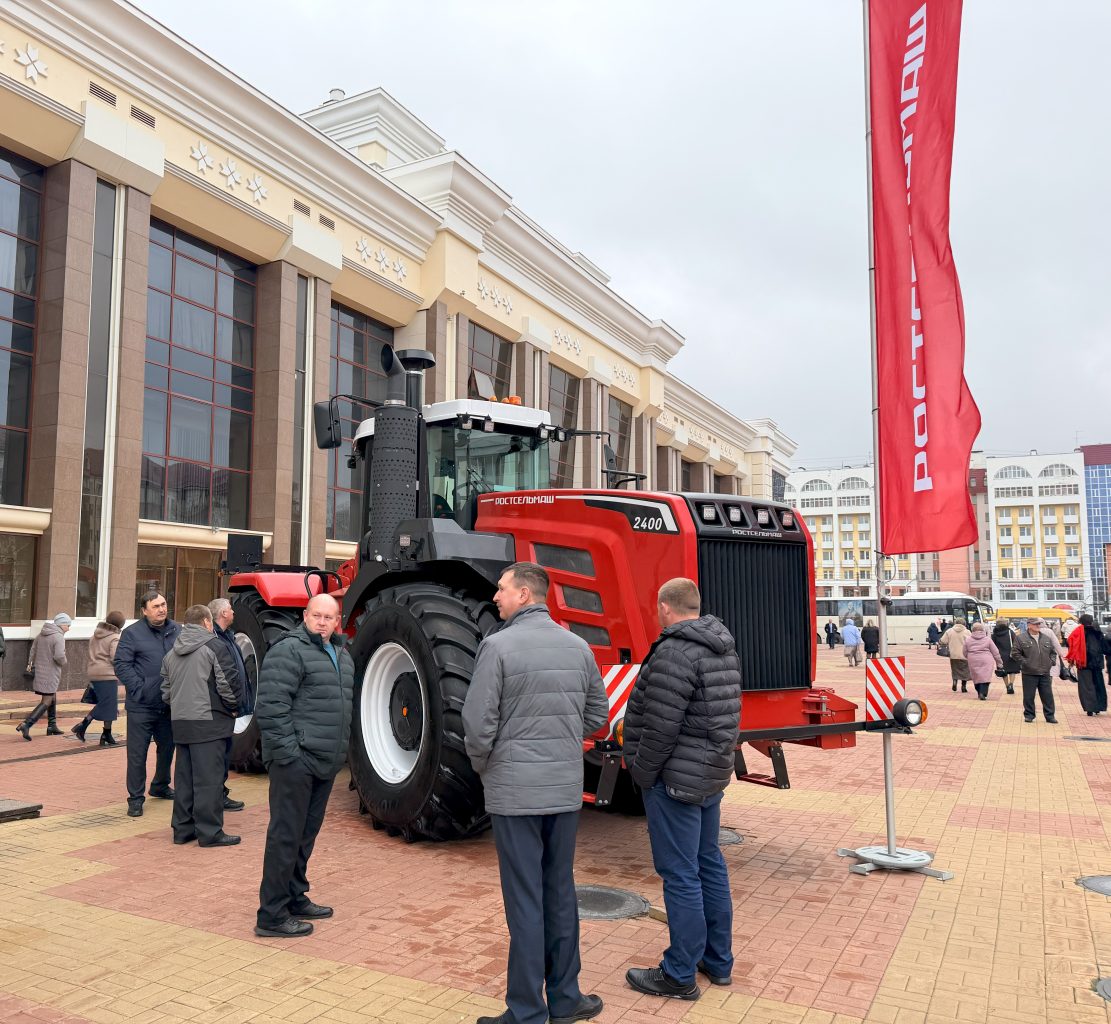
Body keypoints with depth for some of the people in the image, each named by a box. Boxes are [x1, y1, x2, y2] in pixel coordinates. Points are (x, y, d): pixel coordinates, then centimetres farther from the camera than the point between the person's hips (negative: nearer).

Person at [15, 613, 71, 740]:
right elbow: (59, 656, -27)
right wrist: (63, 662, -6)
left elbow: (33, 650, 15)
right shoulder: (59, 637, -18)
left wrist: (32, 664, 26)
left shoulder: (41, 634, 8)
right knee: (46, 702, -4)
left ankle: (52, 726, 26)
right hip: (51, 673, -9)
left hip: (40, 671, 9)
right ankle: (26, 725, -16)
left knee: (53, 698, 20)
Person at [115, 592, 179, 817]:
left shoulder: (177, 630, 6)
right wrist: (139, 689, -16)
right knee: (137, 754, 1)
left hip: (170, 704, 5)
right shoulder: (132, 633, -5)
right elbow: (121, 664, -8)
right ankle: (135, 798, 12)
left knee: (167, 748, 18)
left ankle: (160, 786, 39)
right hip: (141, 706, -4)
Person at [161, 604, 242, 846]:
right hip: (208, 721, -7)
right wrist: (233, 708, 2)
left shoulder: (172, 652, 14)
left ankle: (182, 829, 19)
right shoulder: (214, 646, -9)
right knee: (209, 778, -3)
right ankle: (209, 832, 0)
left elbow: (166, 689, 18)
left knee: (183, 777, 14)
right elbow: (227, 683, -12)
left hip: (179, 722, 7)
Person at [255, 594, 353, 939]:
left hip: (326, 763, 8)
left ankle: (295, 898, 32)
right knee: (286, 836, -2)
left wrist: (341, 750, 20)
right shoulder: (290, 650, -13)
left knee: (306, 835, 18)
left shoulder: (342, 655, 14)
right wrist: (288, 751, -20)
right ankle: (271, 916, 8)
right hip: (296, 760, -8)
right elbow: (270, 706, -19)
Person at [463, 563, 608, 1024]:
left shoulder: (498, 645, -13)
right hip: (566, 788, 5)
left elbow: (478, 723, -14)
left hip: (515, 790, -5)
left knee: (524, 900, 4)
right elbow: (597, 713, 11)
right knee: (560, 893, 17)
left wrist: (482, 765, 4)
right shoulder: (578, 646, 3)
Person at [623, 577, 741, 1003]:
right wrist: (712, 760, 17)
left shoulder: (675, 653, -21)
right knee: (710, 865, 18)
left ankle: (679, 975, 12)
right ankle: (719, 961, 30)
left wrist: (642, 772, -11)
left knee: (680, 876, 0)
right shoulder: (723, 648, 8)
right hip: (712, 774, 9)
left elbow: (661, 726, -23)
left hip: (676, 777, -9)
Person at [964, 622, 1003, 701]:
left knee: (976, 677, 14)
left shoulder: (968, 639, 3)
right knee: (985, 677, -2)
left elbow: (965, 653, 8)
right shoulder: (987, 639, 2)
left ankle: (979, 693, 20)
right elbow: (995, 652, 5)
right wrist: (999, 663, 13)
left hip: (973, 662, 2)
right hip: (986, 662, -1)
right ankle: (983, 693, -16)